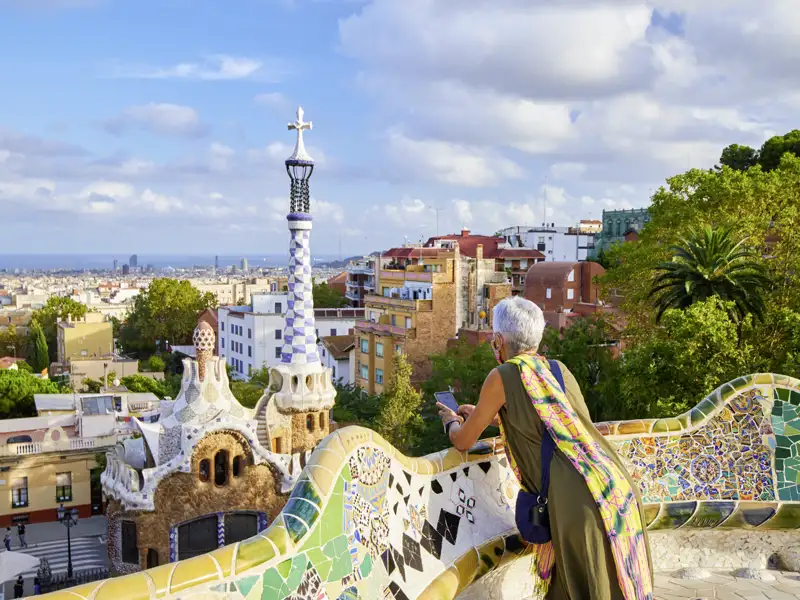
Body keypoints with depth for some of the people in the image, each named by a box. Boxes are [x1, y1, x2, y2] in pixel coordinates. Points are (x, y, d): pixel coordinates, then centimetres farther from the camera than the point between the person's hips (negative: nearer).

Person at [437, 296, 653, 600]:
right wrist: (487, 416, 43)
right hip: (619, 488, 7)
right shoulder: (559, 369, 18)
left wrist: (452, 422, 31)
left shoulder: (503, 376, -1)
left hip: (582, 502, -7)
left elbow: (464, 441, 9)